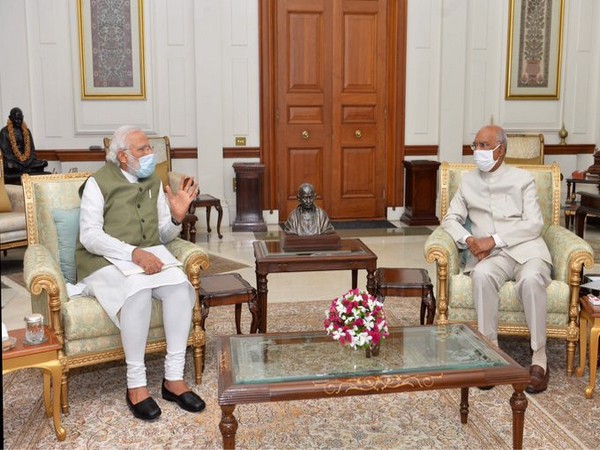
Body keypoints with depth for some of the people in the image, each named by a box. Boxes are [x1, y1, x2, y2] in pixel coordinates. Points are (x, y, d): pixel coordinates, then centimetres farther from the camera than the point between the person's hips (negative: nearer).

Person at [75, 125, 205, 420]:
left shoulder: (154, 182, 11)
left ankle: (173, 378, -20)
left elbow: (164, 237, 13)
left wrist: (177, 218, -10)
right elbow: (89, 236, -15)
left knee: (180, 285, -27)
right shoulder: (98, 183, -5)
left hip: (149, 260, 5)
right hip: (104, 262, -5)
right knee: (139, 291, -37)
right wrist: (133, 252, -28)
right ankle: (135, 384, -24)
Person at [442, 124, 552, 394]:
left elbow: (534, 224, -2)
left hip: (526, 249, -1)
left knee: (530, 279, -36)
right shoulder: (468, 181, 18)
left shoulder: (522, 179, 8)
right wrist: (469, 240, -9)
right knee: (482, 275, -35)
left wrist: (493, 240, -14)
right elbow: (451, 219, 13)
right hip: (491, 255, 2)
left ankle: (539, 359, -24)